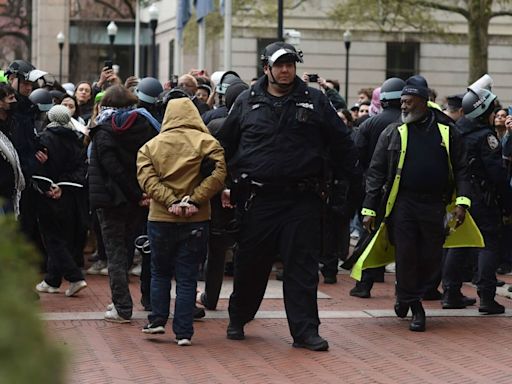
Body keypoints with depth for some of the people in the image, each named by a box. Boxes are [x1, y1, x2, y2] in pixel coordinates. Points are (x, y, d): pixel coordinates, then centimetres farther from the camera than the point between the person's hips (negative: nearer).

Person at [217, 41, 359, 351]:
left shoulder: (315, 101, 5)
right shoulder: (247, 103, 7)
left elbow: (342, 141, 11)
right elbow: (225, 145, 16)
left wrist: (343, 175, 9)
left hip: (302, 200, -1)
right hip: (258, 199, 1)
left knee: (302, 267, -1)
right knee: (251, 265, 8)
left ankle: (305, 330, 2)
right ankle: (238, 320, 26)